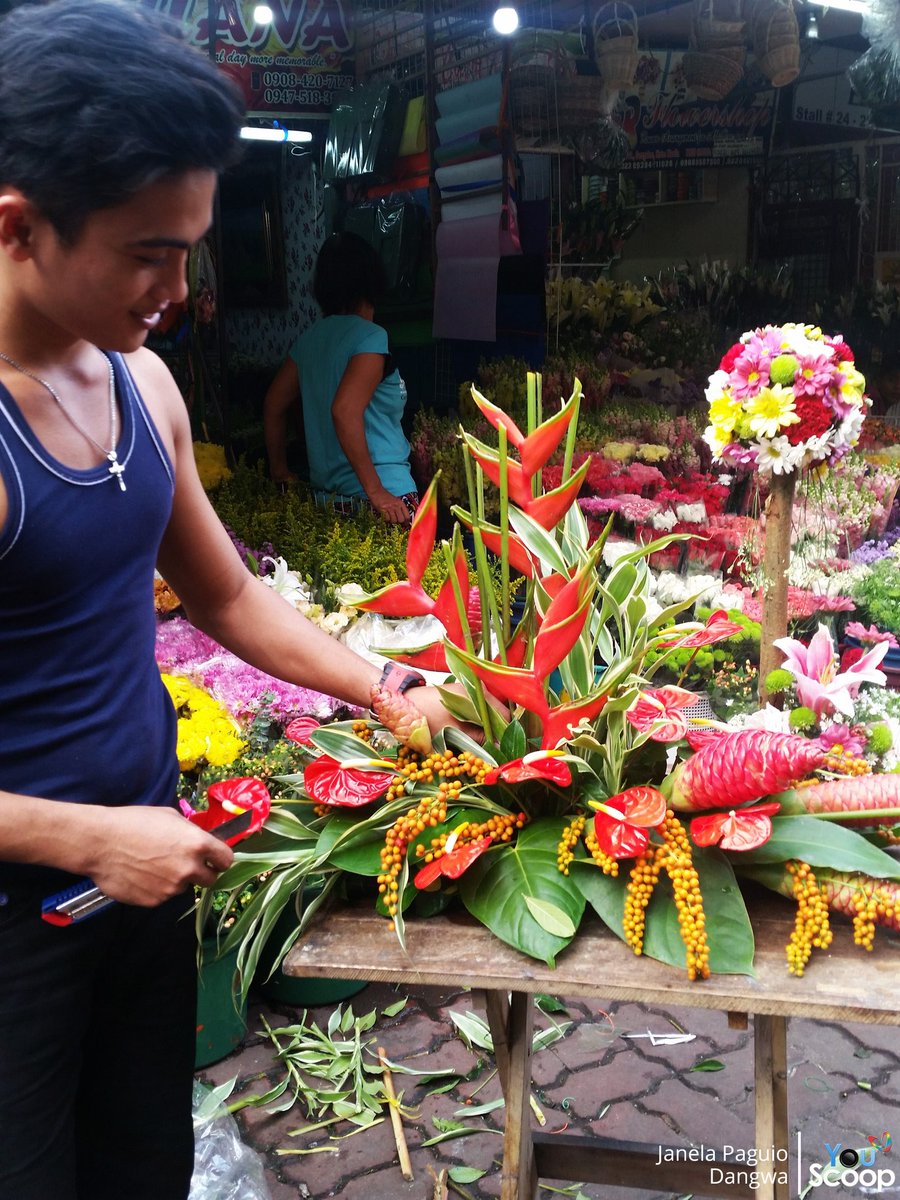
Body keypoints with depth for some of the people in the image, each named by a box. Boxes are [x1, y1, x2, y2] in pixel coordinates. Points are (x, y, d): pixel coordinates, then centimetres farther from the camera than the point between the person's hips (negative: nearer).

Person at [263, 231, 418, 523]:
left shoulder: (309, 338, 10)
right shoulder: (370, 336, -11)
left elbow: (273, 405, 17)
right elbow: (345, 411, -23)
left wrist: (279, 469, 25)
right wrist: (375, 491, -20)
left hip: (326, 493, 7)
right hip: (389, 494, -7)